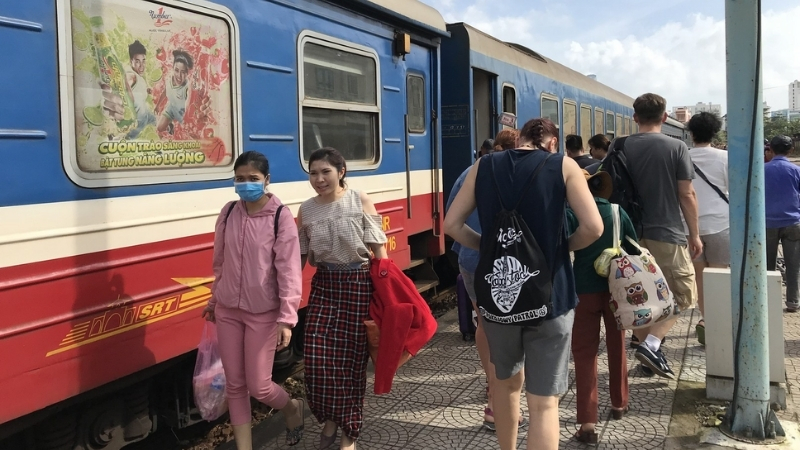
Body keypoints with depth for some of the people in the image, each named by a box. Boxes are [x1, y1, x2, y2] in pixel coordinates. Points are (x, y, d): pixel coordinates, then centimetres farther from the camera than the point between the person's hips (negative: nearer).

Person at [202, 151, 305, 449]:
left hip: (263, 313, -4)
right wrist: (213, 301, 18)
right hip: (228, 311, 5)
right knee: (234, 385, 10)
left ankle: (292, 408, 34)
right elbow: (220, 263, 12)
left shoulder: (281, 217, -13)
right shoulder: (228, 213, 2)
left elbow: (289, 271, -15)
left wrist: (287, 317, -19)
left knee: (258, 386, 1)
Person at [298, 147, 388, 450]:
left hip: (358, 284, -2)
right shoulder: (306, 211, 3)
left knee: (352, 356, 6)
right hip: (324, 285, 2)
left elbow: (378, 247, -4)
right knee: (318, 357, -6)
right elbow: (300, 257, 9)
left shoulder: (360, 201, -5)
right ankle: (329, 419, 21)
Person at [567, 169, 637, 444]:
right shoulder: (618, 212, 1)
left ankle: (587, 422, -5)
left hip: (585, 290, -3)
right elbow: (634, 250, 6)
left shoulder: (571, 214, -9)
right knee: (616, 347, 21)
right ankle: (619, 404, 38)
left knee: (585, 353, 1)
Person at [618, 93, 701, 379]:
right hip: (667, 233, -4)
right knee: (683, 295, 7)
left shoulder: (619, 147, 3)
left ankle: (643, 343, 20)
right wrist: (695, 234, 2)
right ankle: (651, 344, -9)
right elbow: (687, 195, -7)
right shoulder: (677, 148, -7)